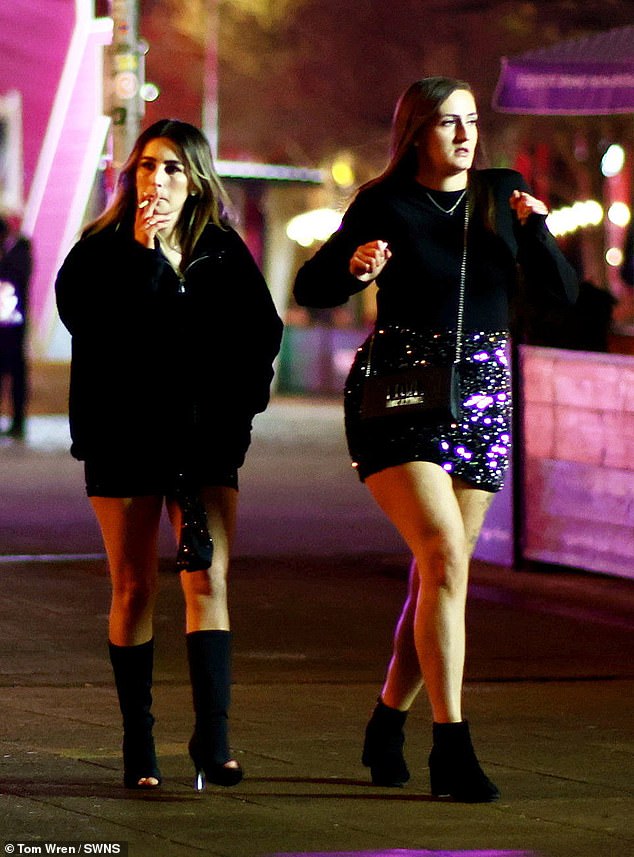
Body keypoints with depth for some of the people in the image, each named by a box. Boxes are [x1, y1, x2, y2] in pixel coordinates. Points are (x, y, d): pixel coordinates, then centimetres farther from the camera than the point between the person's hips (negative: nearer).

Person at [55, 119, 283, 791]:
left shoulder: (223, 251, 7)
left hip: (204, 437, 1)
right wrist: (142, 255, -21)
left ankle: (212, 737, -14)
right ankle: (138, 745, 8)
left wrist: (236, 402, 2)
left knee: (208, 579, -10)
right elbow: (84, 319, -17)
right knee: (134, 590, 3)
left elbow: (261, 330, 12)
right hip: (123, 437, -1)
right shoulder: (101, 249, 1)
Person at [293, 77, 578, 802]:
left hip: (480, 397, 4)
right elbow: (309, 290, 1)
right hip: (396, 395, -4)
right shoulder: (384, 205, -1)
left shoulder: (501, 196, 8)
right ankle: (451, 746, -20)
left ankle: (386, 727, 25)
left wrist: (535, 231, -14)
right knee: (446, 556, -19)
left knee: (437, 575, 6)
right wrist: (354, 267, -19)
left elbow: (563, 292, 3)